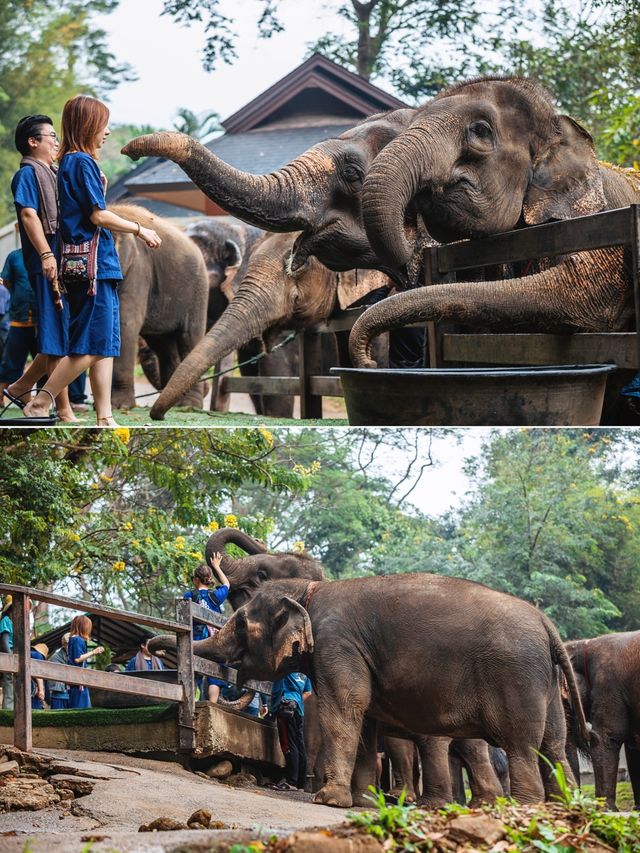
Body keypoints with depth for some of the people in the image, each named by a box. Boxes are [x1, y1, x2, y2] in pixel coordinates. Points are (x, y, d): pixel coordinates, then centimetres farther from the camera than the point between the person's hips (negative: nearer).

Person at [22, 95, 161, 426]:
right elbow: (98, 216, -14)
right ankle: (38, 406, -5)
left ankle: (104, 418, 7)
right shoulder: (82, 162, -12)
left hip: (97, 265, 10)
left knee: (104, 345, 8)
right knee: (91, 346, -9)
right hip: (92, 264, -10)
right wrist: (140, 230, -6)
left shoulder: (72, 162, 17)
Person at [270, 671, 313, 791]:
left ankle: (291, 781, -17)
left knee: (289, 745, -12)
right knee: (300, 745, 6)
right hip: (299, 709, 8)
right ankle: (300, 782, 7)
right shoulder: (304, 673, 19)